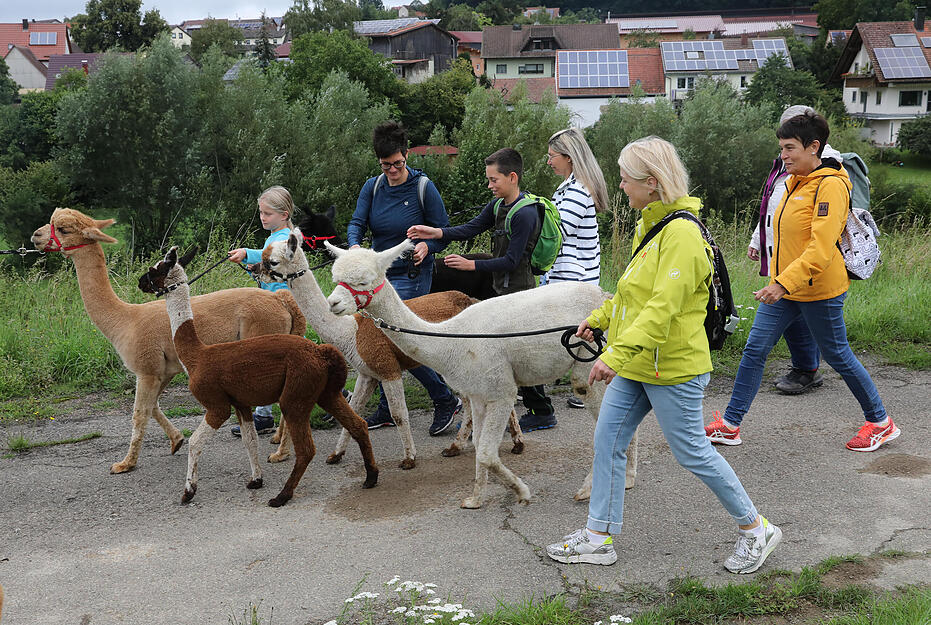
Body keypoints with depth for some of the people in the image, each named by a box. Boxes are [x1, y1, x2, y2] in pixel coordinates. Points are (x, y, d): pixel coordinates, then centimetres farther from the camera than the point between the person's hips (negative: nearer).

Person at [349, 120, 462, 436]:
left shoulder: (424, 188, -9)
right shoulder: (372, 187, 4)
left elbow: (443, 231, -6)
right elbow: (357, 222, -3)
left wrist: (427, 246, -27)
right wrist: (355, 245, -25)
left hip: (412, 275, -6)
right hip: (380, 273, 6)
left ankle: (446, 400, 2)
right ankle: (387, 409, 25)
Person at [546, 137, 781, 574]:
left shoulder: (681, 232, -22)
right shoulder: (650, 225, 10)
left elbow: (663, 307, -30)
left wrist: (617, 354, -36)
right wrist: (599, 318, 23)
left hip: (673, 367, -9)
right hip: (635, 363, 10)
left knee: (692, 452, 3)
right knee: (608, 439, 10)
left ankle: (755, 529, 23)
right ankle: (598, 537, 21)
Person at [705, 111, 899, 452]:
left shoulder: (830, 185, -18)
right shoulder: (795, 182, 10)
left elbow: (821, 249, -26)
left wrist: (784, 283, -32)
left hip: (819, 291, -8)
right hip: (784, 287, 8)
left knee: (838, 356, 6)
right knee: (754, 350, 5)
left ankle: (880, 422, 26)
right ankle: (730, 424, 13)